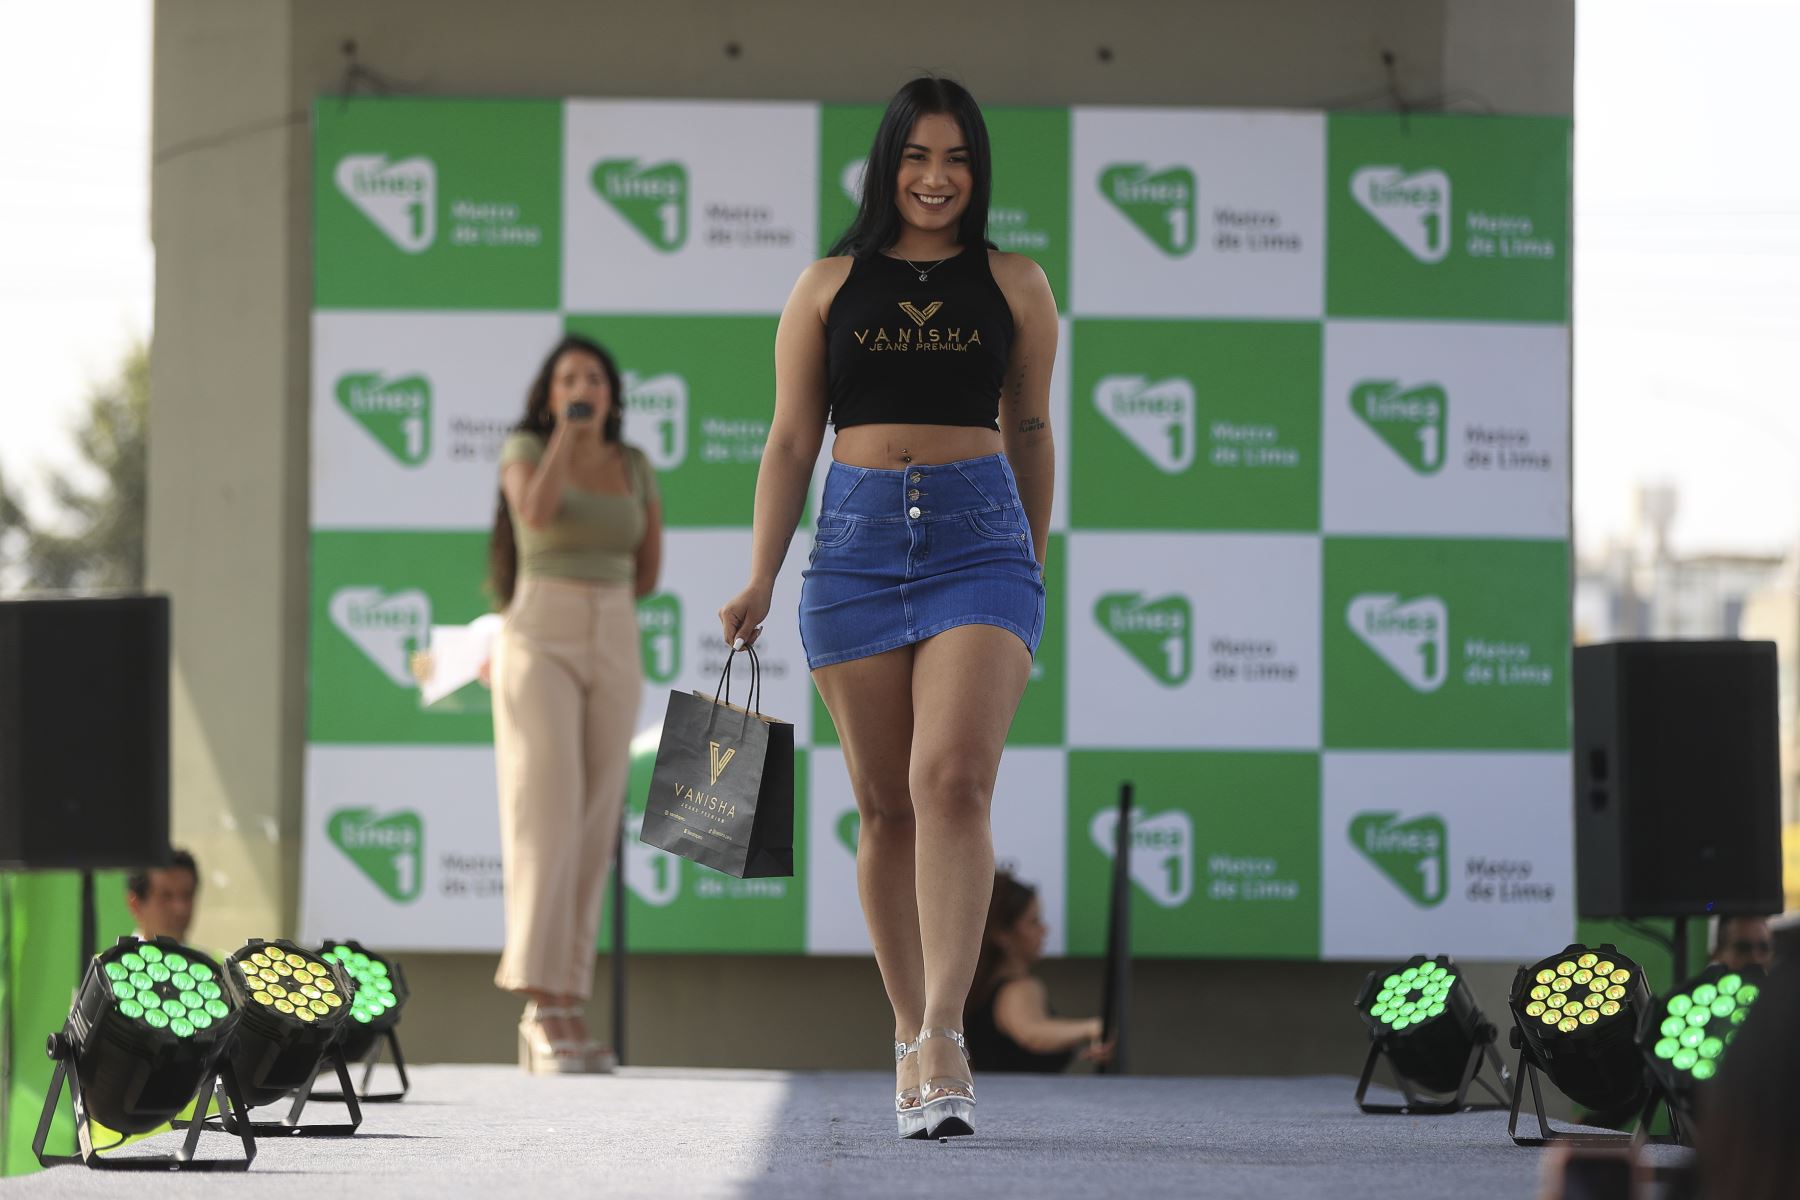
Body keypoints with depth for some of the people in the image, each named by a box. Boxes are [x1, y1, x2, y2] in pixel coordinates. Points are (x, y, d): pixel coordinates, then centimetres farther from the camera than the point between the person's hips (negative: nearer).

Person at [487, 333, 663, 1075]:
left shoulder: (635, 467, 12)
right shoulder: (525, 450, -1)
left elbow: (648, 567, 21)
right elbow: (536, 514, -22)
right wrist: (565, 428, -16)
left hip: (612, 652, 5)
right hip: (538, 651, -5)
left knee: (593, 833, 1)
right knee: (546, 818, -17)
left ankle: (558, 1015, 4)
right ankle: (545, 1006, -22)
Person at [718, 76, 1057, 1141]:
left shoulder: (1014, 287, 9)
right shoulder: (831, 286, 10)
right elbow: (791, 443, 10)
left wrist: (1032, 568, 25)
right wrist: (761, 582, 2)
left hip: (979, 538, -1)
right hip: (857, 541, 2)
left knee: (952, 780, -18)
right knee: (886, 804, 4)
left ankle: (945, 1041, -23)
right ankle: (910, 1037, 15)